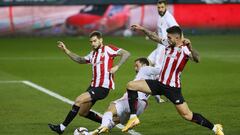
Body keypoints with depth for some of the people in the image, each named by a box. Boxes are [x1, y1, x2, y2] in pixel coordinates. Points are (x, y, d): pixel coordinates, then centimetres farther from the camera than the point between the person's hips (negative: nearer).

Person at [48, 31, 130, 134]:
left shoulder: (107, 49, -3)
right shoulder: (93, 54, 18)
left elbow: (126, 54, -9)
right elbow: (80, 60, 27)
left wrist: (117, 67, -17)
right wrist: (66, 50, 18)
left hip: (103, 87, -9)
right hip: (93, 86, 9)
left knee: (79, 100, -18)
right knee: (82, 112, 8)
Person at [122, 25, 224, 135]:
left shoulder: (184, 49, -16)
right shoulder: (168, 44, 5)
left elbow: (197, 59, -35)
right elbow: (155, 37, 22)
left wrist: (190, 47, -50)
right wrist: (142, 29, 19)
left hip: (173, 88, -7)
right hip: (160, 83, 7)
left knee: (187, 115, -8)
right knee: (131, 85, -3)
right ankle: (133, 118, 0)